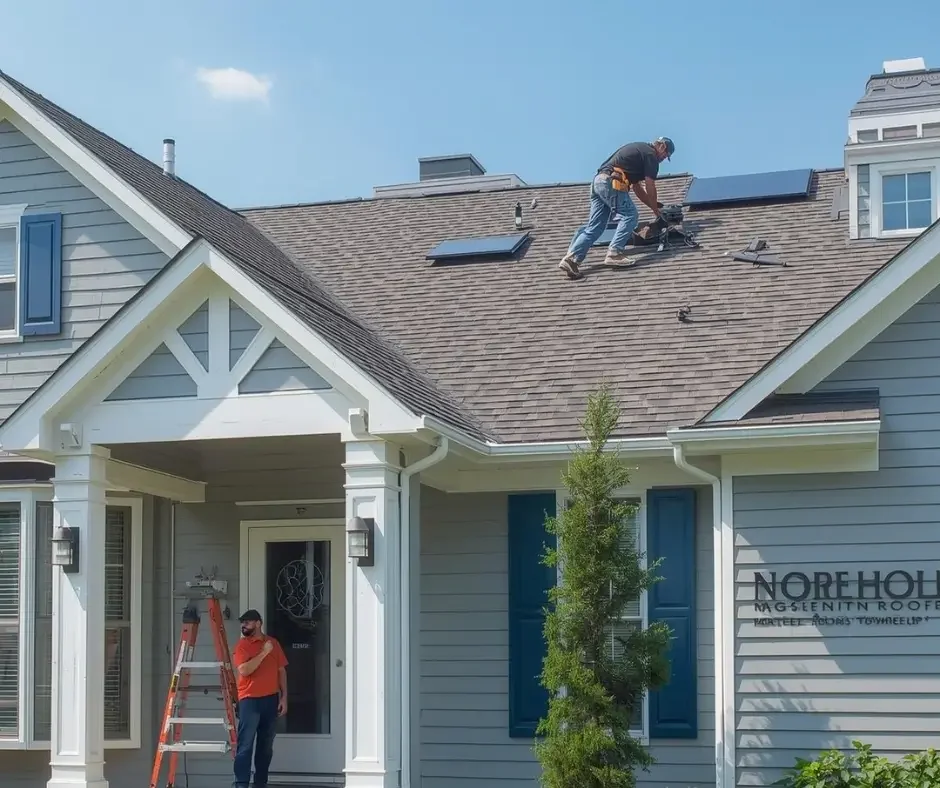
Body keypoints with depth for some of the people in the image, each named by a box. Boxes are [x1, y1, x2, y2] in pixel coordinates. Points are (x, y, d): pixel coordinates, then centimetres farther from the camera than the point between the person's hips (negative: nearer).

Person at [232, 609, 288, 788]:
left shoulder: (273, 643, 9)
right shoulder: (242, 644, -2)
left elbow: (281, 671, 12)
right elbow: (243, 670, -16)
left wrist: (284, 697, 5)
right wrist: (263, 653, -17)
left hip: (271, 700, 4)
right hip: (250, 700, -4)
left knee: (266, 745, 9)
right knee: (245, 745, -8)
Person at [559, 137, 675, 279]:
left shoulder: (638, 149, 31)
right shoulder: (651, 155, 2)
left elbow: (637, 186, 33)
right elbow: (650, 188, 0)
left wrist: (652, 206, 34)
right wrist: (656, 210, 13)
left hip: (598, 182, 9)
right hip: (611, 183, -9)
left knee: (594, 226, 5)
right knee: (630, 215, -4)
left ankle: (571, 259, -5)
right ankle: (614, 254, -15)